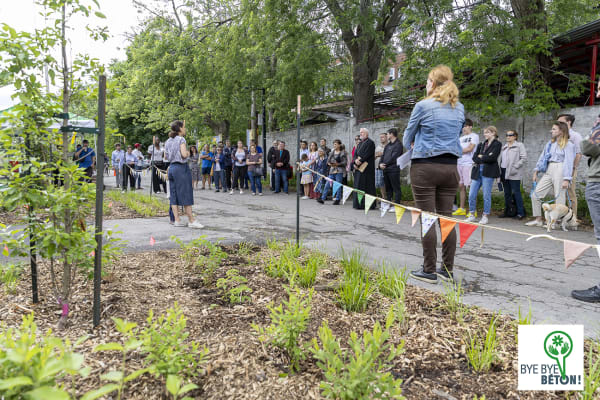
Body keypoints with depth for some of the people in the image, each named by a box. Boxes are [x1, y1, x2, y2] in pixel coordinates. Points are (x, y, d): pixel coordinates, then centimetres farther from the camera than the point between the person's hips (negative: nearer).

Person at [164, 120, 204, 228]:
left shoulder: (168, 141, 13)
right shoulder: (181, 139, -10)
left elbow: (166, 156, 17)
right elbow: (184, 154, -19)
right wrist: (188, 153, 0)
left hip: (171, 167, 8)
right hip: (181, 167, -8)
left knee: (174, 194, 7)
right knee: (186, 194, -5)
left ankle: (177, 220, 8)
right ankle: (191, 220, -2)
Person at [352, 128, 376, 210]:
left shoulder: (370, 142, -6)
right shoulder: (360, 143, 20)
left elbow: (366, 155, -16)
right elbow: (355, 154, 11)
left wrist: (359, 161, -15)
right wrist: (355, 161, -9)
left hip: (366, 168, -9)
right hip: (359, 168, 9)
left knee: (365, 186, -8)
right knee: (358, 185, 8)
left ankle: (365, 204, -7)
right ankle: (358, 204, 12)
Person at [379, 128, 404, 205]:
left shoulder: (398, 145, -5)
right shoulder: (387, 145, 21)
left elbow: (393, 158, -13)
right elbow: (383, 155, 16)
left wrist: (385, 164, -10)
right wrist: (381, 164, -3)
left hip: (393, 169, -8)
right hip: (385, 169, 8)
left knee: (396, 188, -5)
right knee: (388, 188, 12)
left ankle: (397, 204, -5)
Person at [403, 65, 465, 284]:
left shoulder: (423, 106, -6)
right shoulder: (459, 108, 11)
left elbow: (407, 139, 5)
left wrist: (414, 145, 27)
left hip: (424, 167, -5)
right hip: (450, 167, 5)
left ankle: (429, 271, 5)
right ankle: (448, 270, 15)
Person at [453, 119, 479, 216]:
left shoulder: (474, 136, -1)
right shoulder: (461, 137, 21)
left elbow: (469, 149, -10)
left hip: (469, 164, -7)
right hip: (459, 163, 7)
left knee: (471, 186, -6)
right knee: (461, 186, 7)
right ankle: (461, 209, 13)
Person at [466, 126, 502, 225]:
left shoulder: (497, 144, 1)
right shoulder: (481, 144, 18)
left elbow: (493, 158, -13)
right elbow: (474, 157, 7)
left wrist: (481, 157, -2)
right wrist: (486, 158, -8)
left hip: (488, 172, -5)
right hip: (477, 171, 6)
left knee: (486, 195, -2)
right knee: (471, 195, 2)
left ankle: (485, 216, 9)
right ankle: (472, 215, 14)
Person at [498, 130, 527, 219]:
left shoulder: (519, 145, -1)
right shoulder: (504, 147, 20)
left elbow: (524, 158, -10)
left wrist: (515, 167, -16)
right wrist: (500, 170, 10)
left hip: (513, 174, -7)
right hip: (504, 172, 7)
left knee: (516, 192, -7)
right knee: (507, 193, 10)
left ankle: (520, 212, -1)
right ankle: (507, 211, 17)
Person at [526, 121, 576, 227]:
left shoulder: (568, 145, -1)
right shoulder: (550, 143, 18)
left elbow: (569, 162, -9)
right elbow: (542, 157, 20)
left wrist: (566, 179, -16)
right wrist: (536, 171, 12)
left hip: (560, 171, -7)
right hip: (548, 172, 7)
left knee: (559, 199, -5)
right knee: (535, 194, 2)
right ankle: (538, 220, 9)